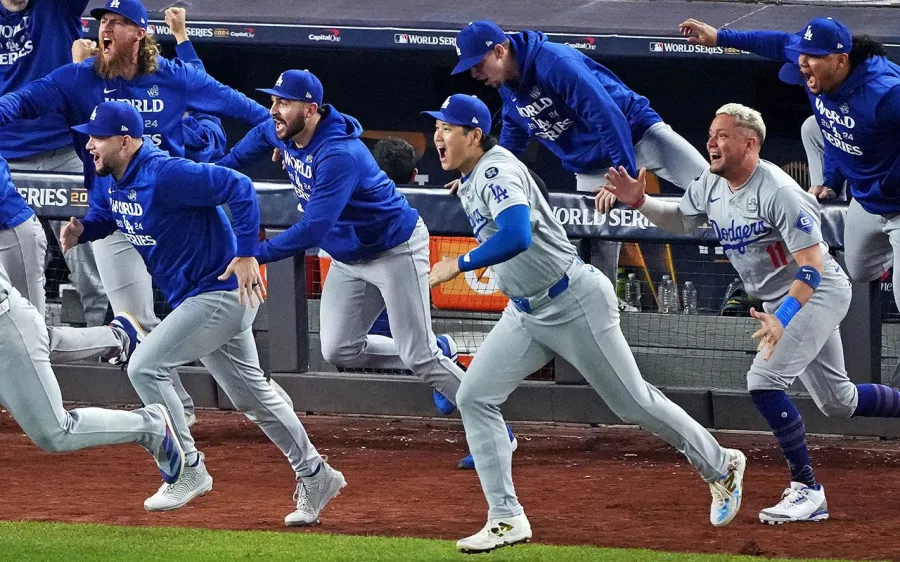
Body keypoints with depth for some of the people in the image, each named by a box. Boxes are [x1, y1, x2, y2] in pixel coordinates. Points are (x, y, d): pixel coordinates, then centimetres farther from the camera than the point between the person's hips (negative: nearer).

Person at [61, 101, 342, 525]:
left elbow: (238, 188, -26)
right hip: (196, 299, 10)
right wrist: (80, 231, -2)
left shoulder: (164, 174, -25)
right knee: (251, 395, 17)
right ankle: (315, 477, 27)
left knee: (145, 366, -16)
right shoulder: (109, 179, 3)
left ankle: (188, 472, -5)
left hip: (221, 293, -10)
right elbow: (104, 215, 22)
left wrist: (247, 255, -27)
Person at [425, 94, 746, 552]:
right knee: (475, 398, -4)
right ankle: (506, 519, -2)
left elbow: (516, 237, -38)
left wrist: (458, 265, -34)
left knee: (633, 403, 2)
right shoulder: (468, 183, 7)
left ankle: (720, 467, 23)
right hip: (524, 314, 9)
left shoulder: (497, 171, -22)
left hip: (575, 303, -9)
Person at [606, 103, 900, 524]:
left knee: (764, 381, -23)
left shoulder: (777, 192, -26)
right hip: (779, 302, 9)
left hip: (820, 293, -9)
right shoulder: (711, 186, -1)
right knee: (837, 402, 16)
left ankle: (807, 491, -16)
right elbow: (680, 219, 18)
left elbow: (812, 266, -29)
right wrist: (639, 202, -1)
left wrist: (783, 319, -40)